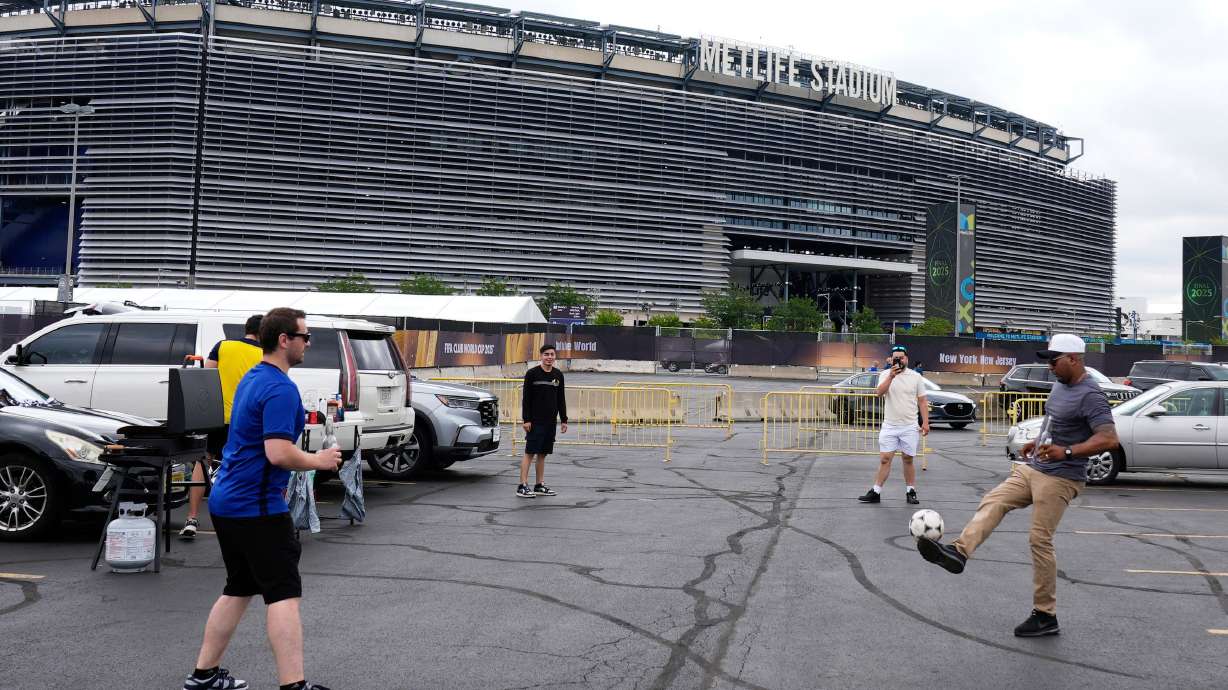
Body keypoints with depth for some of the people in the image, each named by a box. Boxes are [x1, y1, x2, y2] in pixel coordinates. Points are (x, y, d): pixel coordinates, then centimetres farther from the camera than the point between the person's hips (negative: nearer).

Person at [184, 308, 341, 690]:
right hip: (257, 507, -10)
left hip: (228, 501, 10)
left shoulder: (252, 379, 14)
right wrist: (319, 461, -12)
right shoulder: (280, 389, -18)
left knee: (238, 589, 18)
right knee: (284, 594, -7)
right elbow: (279, 453, -27)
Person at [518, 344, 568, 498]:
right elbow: (526, 398, -6)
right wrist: (526, 419, -12)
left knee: (542, 454, 10)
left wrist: (564, 420, 10)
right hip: (535, 421, -5)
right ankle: (522, 486, -5)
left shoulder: (558, 375, 10)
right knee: (530, 453, -6)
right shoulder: (532, 373, -5)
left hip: (550, 422, 5)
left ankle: (540, 485, 16)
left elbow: (561, 399, 15)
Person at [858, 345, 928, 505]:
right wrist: (891, 376, -25)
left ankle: (911, 492, 15)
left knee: (908, 460, 6)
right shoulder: (885, 374, 3)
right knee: (884, 460, -1)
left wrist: (925, 422, -1)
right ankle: (875, 493, 2)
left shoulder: (916, 376, 4)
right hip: (889, 426, 0)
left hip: (910, 427, 0)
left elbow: (922, 402, 6)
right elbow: (880, 393, -14)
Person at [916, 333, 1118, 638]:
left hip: (1059, 479, -9)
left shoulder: (1090, 395, -17)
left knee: (1040, 540, -7)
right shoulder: (1060, 385, 12)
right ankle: (959, 552, -23)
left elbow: (1109, 438, -27)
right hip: (1032, 468, 9)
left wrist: (1066, 452, -34)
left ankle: (1045, 615, 2)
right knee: (992, 502, -7)